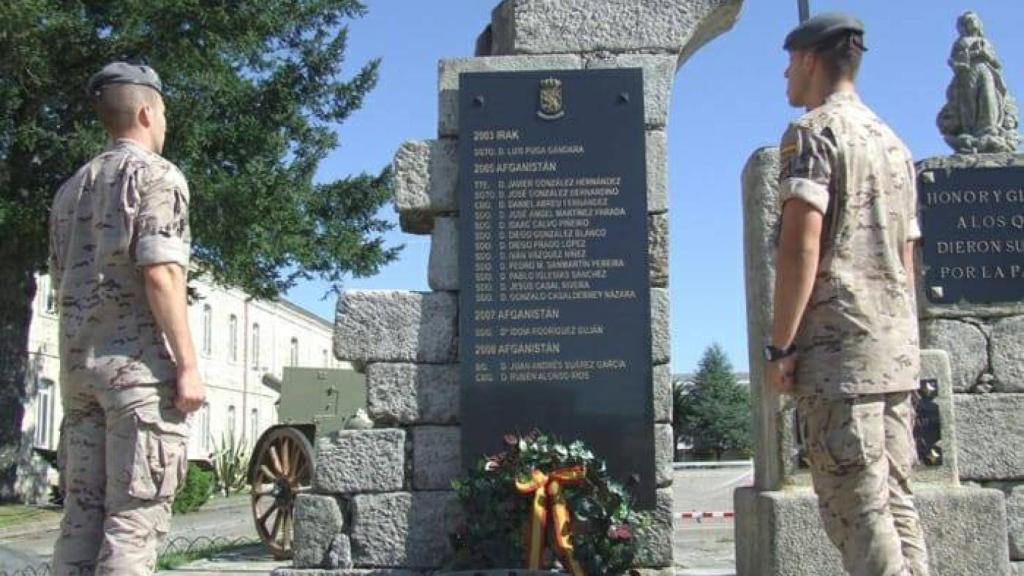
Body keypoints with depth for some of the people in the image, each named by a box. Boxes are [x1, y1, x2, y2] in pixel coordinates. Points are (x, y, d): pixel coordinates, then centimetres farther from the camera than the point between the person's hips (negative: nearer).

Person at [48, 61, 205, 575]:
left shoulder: (71, 188, 20)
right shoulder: (156, 175, -3)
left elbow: (62, 284, 21)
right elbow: (159, 274, -14)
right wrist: (188, 364, -14)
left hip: (79, 366, 7)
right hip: (139, 365, -7)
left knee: (82, 513, 8)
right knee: (135, 516, -6)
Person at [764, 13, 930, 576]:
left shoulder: (813, 132, -5)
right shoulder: (893, 143, 20)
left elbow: (802, 245, -16)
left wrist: (780, 346, -13)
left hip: (838, 344, -8)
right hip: (898, 347, 8)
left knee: (857, 508, -6)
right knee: (895, 502, 10)